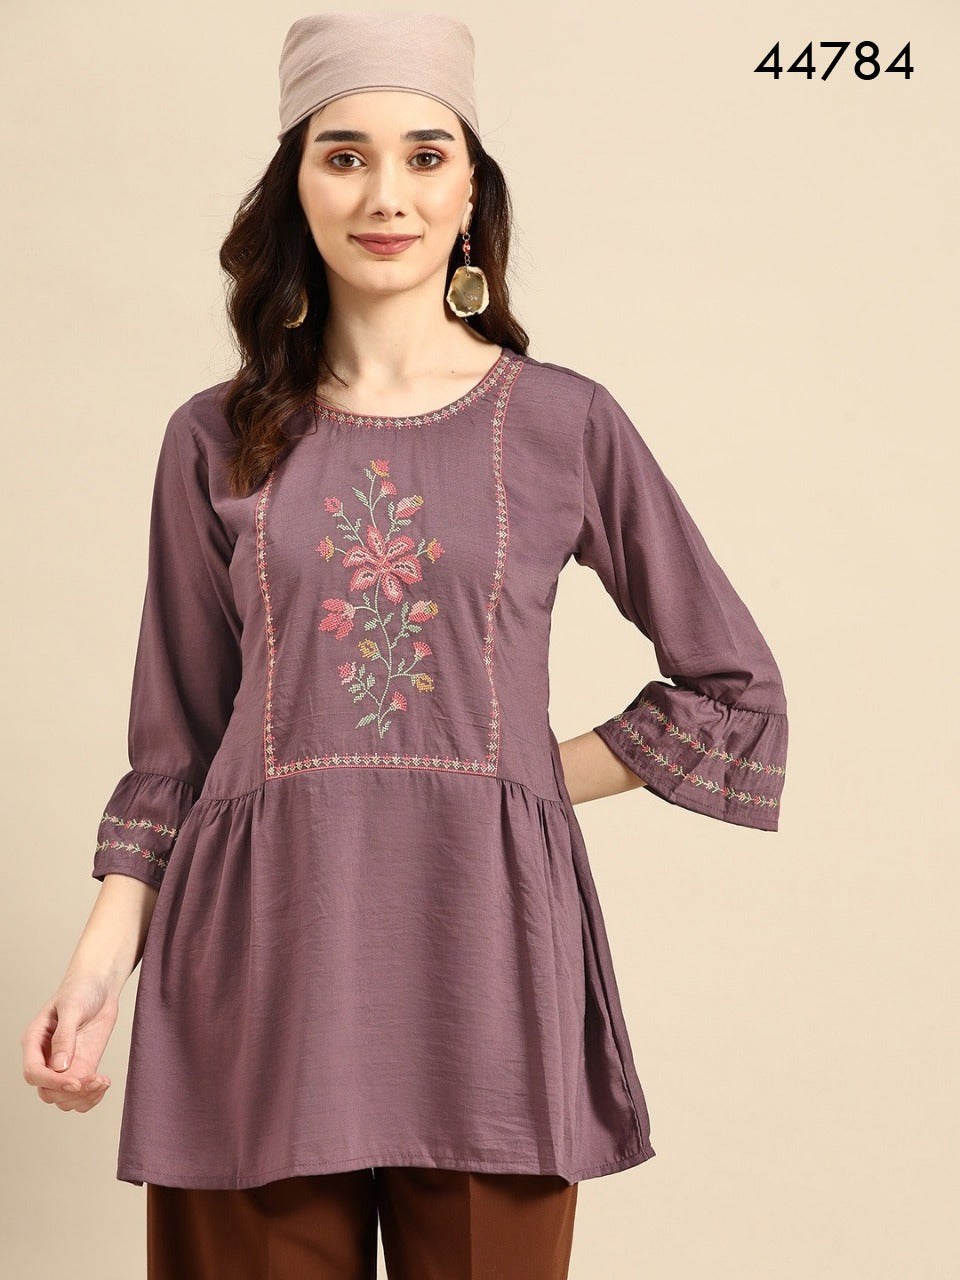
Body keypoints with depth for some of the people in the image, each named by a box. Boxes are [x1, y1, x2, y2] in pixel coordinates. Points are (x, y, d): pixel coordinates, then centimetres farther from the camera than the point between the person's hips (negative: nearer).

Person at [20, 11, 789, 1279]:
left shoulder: (565, 424, 5)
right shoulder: (216, 442, 8)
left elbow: (737, 688, 11)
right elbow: (177, 745, 11)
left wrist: (541, 777, 3)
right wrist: (102, 952, -1)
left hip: (486, 951, 0)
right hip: (258, 964, 1)